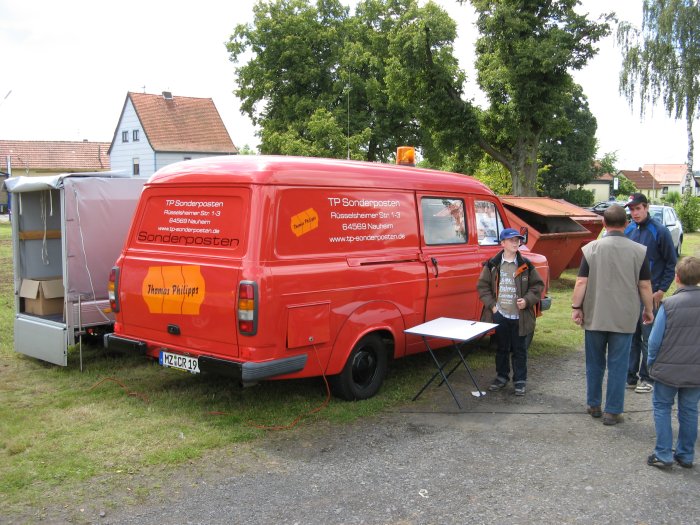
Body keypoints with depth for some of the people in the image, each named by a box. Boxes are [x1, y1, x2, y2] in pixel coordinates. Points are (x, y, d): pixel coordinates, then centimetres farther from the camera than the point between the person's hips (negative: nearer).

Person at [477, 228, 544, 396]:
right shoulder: (492, 265, -1)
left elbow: (538, 285, 5)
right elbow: (482, 286, 3)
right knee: (501, 348, 14)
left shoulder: (526, 265, 0)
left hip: (519, 316, -1)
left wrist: (527, 300, -9)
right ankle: (502, 376, 29)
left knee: (519, 349, 7)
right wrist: (492, 305, -5)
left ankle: (520, 380, 19)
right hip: (499, 315, 1)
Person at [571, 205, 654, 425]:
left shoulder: (591, 249, -6)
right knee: (618, 365, 7)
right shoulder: (639, 251, -5)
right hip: (624, 318, -1)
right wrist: (648, 310, 12)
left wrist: (576, 307, 2)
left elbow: (581, 283, -7)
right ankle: (612, 411, 11)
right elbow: (645, 285, -1)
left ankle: (593, 405, 28)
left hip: (595, 316, 1)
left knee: (594, 363, 16)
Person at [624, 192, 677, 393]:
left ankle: (647, 378, 13)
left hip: (651, 294, -5)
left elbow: (671, 264, -5)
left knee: (648, 337, 2)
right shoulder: (628, 230, 5)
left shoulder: (659, 231, -9)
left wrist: (661, 290, -8)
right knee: (631, 335, 11)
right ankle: (630, 375, 21)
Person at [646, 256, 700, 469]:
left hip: (669, 369, -3)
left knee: (662, 407, 11)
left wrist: (651, 362, 4)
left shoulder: (669, 304, -16)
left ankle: (664, 455, 9)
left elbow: (655, 339, -11)